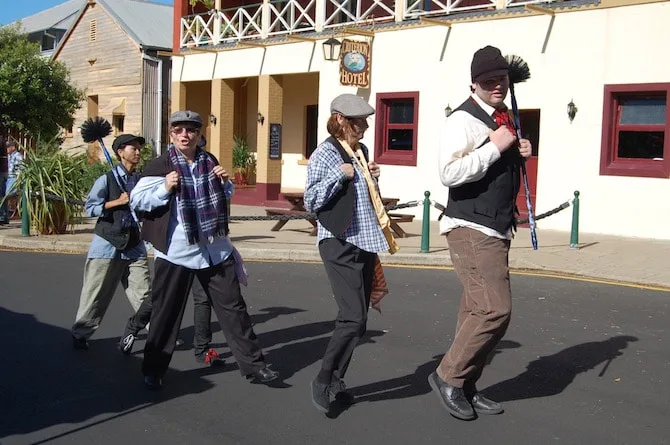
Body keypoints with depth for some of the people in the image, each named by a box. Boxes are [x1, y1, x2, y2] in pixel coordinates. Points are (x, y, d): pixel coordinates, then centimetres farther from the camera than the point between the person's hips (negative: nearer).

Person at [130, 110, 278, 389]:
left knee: (233, 307, 7)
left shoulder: (210, 162, 8)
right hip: (175, 253, -4)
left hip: (215, 250, 4)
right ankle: (153, 370, 22)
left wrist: (225, 183, 0)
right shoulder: (160, 166, -5)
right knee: (166, 313, 5)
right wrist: (165, 189, -20)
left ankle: (253, 365, 14)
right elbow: (136, 200, -6)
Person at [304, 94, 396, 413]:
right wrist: (339, 175, -18)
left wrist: (372, 177, 7)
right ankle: (323, 380, 4)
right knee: (353, 319, -13)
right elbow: (310, 202, -12)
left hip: (366, 243, 8)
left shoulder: (361, 151, 14)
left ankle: (336, 381, 22)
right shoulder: (325, 154, -8)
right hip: (340, 245, -8)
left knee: (357, 319, 10)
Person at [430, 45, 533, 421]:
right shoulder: (464, 121, -12)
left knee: (479, 310, 12)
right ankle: (448, 376, 1)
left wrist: (520, 152, 9)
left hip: (497, 231, 9)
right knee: (495, 309, -15)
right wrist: (495, 147, -21)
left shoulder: (504, 120, 16)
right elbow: (450, 173, -26)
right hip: (471, 230, -9)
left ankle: (465, 388, 22)